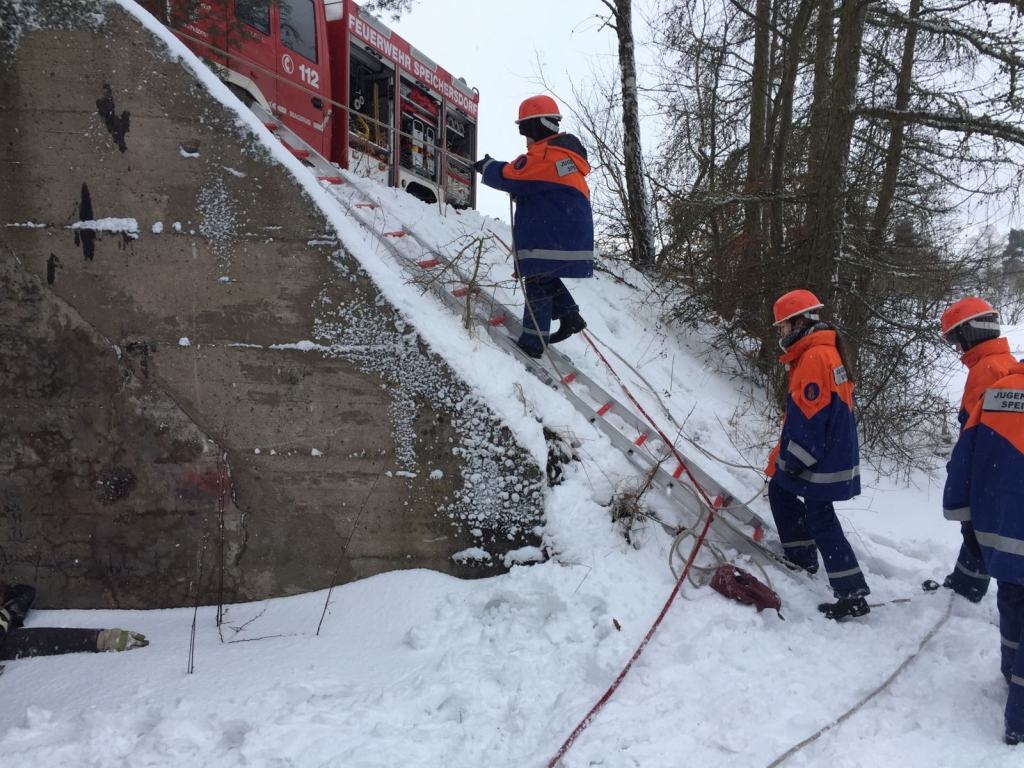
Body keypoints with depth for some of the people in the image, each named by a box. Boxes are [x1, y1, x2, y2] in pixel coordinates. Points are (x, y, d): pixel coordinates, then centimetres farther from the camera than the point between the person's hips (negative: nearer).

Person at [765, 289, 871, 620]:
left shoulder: (814, 357, -21)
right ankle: (801, 555, 31)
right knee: (779, 489, 22)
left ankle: (852, 595, 0)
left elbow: (808, 419, -24)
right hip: (835, 453, 10)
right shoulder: (826, 352, 12)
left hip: (821, 460, -10)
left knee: (820, 519, -3)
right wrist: (782, 456, 19)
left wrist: (786, 462, -15)